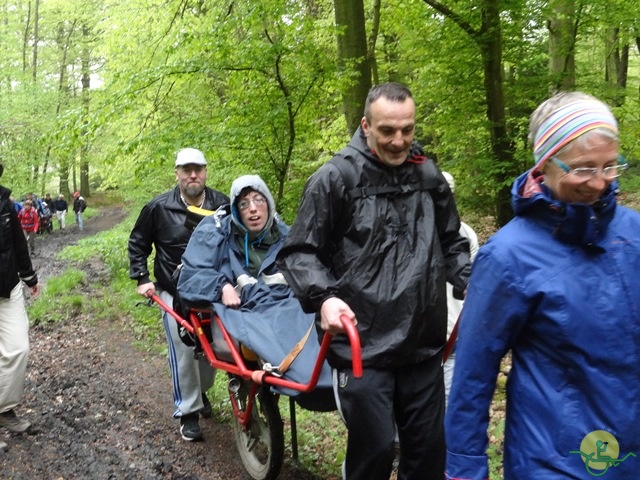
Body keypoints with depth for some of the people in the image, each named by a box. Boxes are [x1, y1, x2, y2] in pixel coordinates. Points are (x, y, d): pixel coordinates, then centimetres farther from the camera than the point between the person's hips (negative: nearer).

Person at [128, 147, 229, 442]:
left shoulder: (222, 205, -4)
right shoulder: (159, 207, -7)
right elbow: (137, 243, 7)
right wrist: (141, 278, 0)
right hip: (175, 293, -2)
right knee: (183, 351, -5)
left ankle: (202, 392, 38)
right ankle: (188, 411, 10)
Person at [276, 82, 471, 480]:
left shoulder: (429, 176, 8)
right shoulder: (335, 178, -7)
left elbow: (451, 244, 20)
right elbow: (299, 253, -5)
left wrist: (471, 283, 2)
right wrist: (324, 297, -22)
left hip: (424, 345, 5)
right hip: (362, 345, -4)